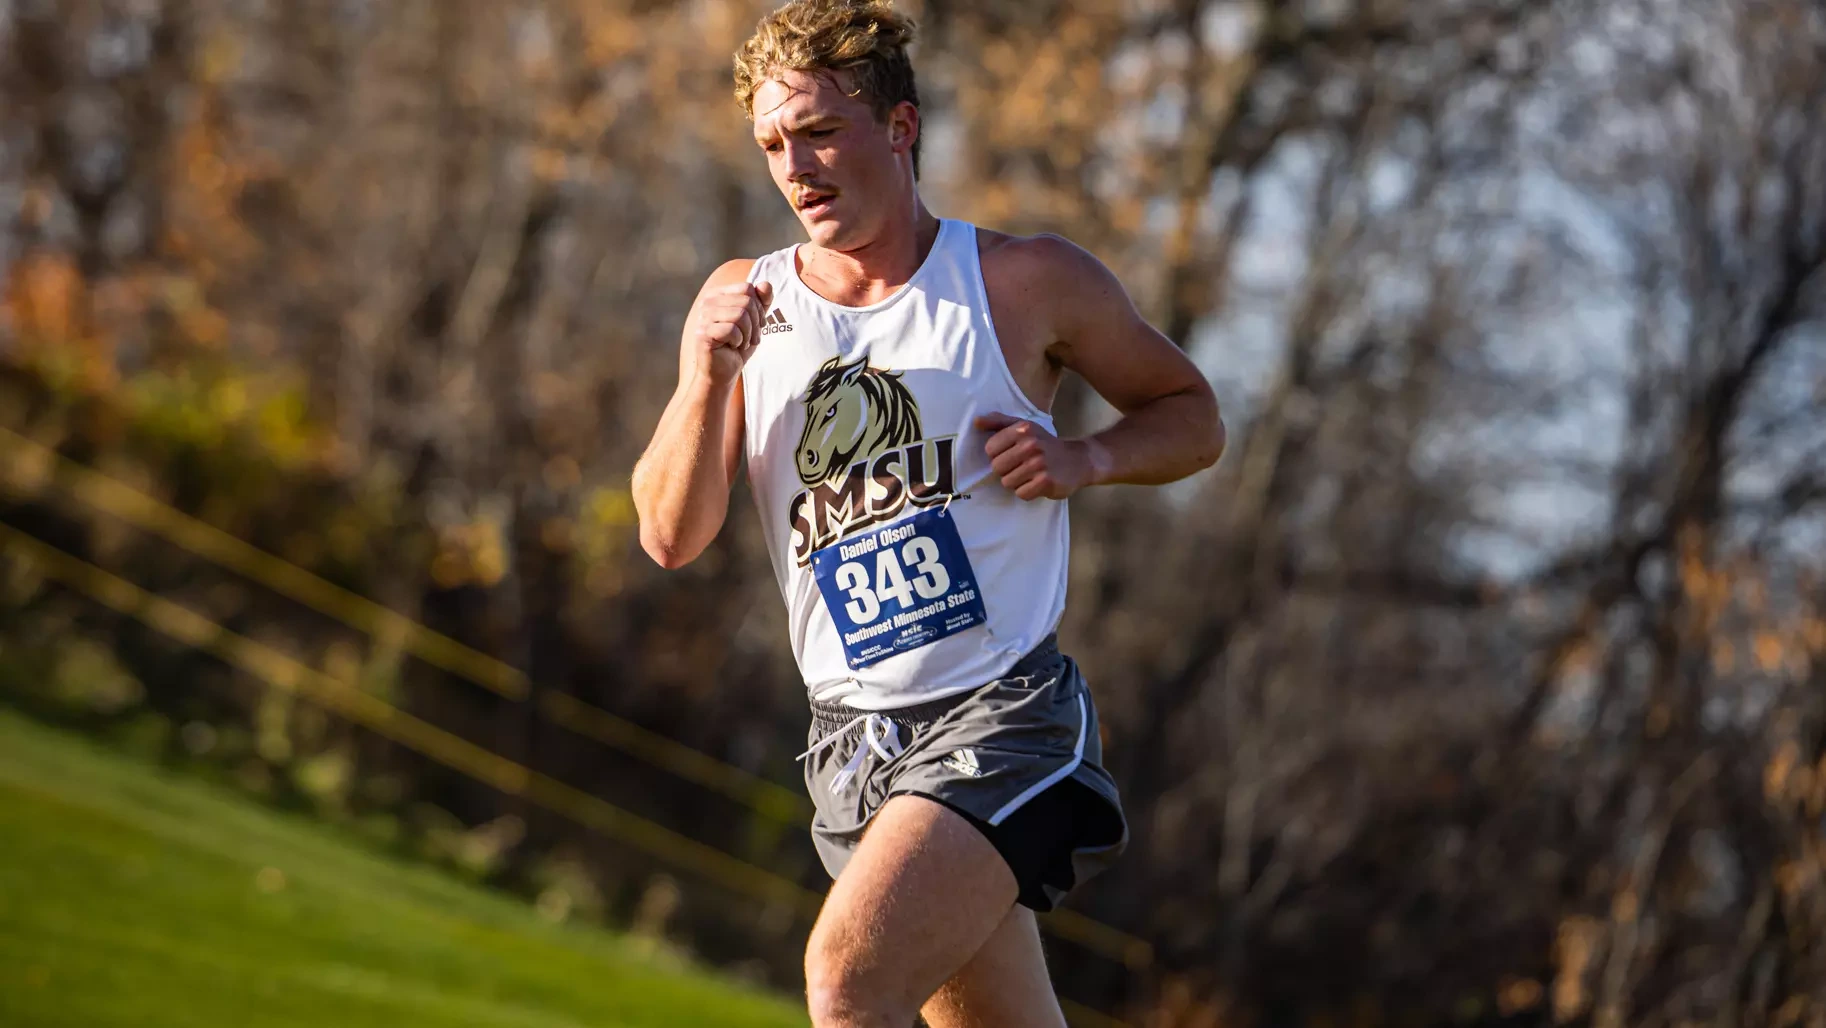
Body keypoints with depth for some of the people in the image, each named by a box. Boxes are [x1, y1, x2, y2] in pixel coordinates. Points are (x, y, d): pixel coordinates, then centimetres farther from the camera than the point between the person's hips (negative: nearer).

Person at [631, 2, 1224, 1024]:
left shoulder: (1030, 282, -1)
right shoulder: (745, 304, 7)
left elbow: (1195, 418, 12)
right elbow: (672, 538, 1)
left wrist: (1086, 459, -9)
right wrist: (704, 384, -15)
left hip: (1003, 716, -4)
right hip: (853, 737, 4)